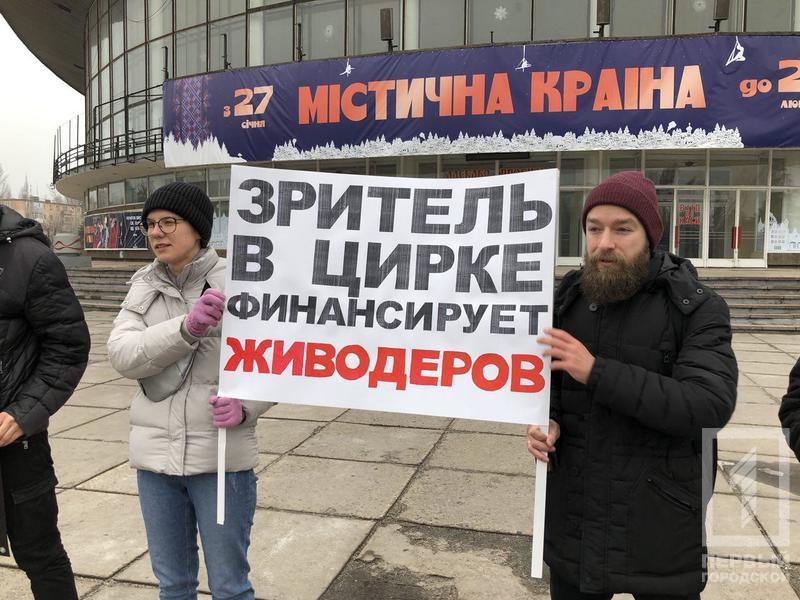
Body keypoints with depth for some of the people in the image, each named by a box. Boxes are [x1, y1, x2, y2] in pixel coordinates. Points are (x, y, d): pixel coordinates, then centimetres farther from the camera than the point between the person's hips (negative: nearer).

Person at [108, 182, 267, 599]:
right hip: (155, 455, 4)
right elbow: (123, 355, -12)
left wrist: (244, 407, -23)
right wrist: (186, 327, -28)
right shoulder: (143, 285, 2)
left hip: (221, 457, -4)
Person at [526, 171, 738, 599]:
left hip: (660, 520, -3)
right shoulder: (567, 299, 3)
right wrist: (546, 420, -12)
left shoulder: (698, 308, -10)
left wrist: (597, 372, -27)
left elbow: (711, 406, -22)